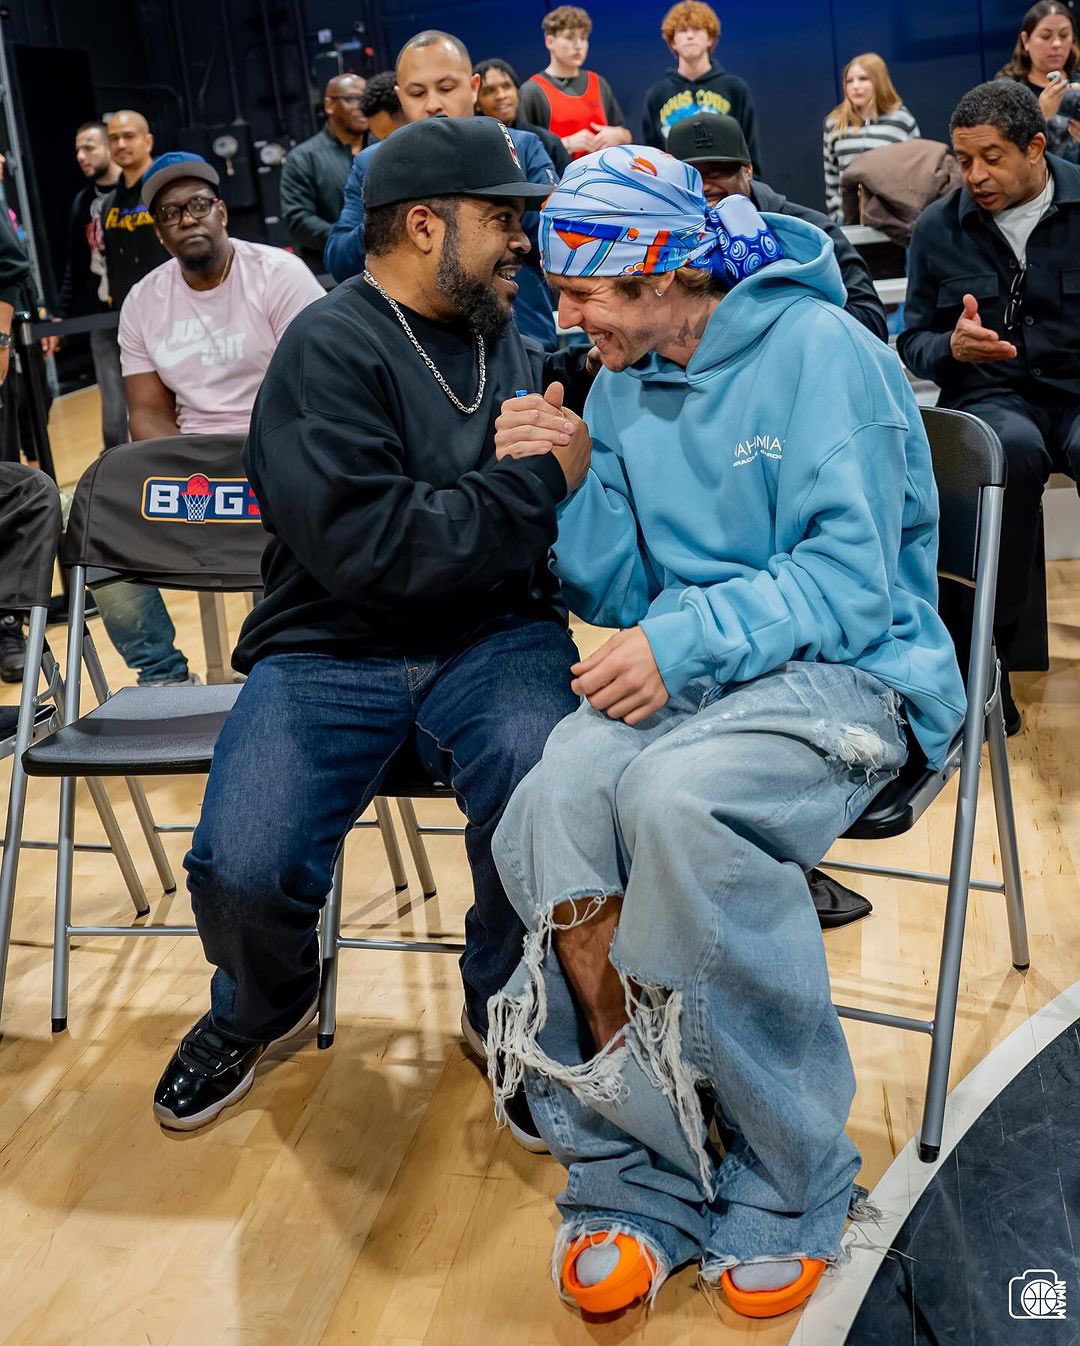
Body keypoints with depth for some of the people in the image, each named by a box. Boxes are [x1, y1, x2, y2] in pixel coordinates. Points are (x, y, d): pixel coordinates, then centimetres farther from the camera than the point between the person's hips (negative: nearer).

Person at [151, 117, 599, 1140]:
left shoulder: (507, 340, 14)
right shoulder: (330, 348, -6)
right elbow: (370, 545, -20)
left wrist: (599, 369, 1)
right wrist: (542, 483, -13)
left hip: (495, 639, 4)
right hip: (333, 650, -3)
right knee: (243, 871, -23)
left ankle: (507, 1008, 5)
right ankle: (258, 1010, 18)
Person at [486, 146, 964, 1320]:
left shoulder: (817, 348, -7)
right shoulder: (619, 385, 11)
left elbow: (851, 580, -14)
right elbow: (617, 597, 13)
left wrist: (686, 639, -24)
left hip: (845, 667, -5)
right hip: (685, 672, 5)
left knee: (676, 798, -37)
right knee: (549, 810, -28)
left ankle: (786, 1193, -17)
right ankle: (641, 1180, -14)